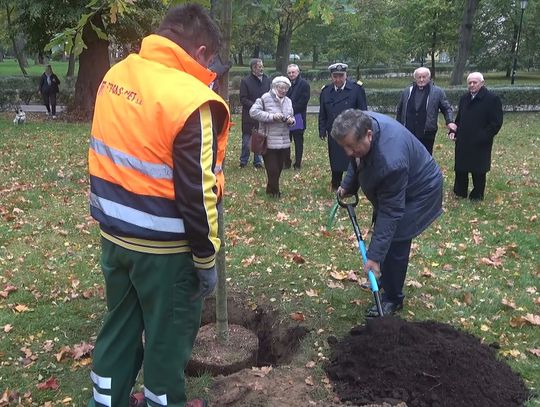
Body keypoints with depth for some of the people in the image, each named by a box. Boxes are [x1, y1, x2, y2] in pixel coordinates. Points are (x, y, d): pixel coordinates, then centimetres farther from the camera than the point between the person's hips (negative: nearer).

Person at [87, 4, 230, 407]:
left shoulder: (116, 74, 2)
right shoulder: (191, 100, -22)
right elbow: (196, 194, -20)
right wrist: (206, 259, -11)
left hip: (113, 233, 8)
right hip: (163, 246, -7)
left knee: (120, 324, 24)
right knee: (169, 335, 14)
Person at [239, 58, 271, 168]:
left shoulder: (267, 80, 8)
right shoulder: (245, 81, -4)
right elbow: (243, 99, -7)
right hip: (249, 116, -3)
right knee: (246, 140, 3)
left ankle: (258, 161, 18)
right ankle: (243, 161, 14)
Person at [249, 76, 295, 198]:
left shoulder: (288, 101, 12)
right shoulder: (265, 98, -8)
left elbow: (292, 117, 21)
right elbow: (253, 112, -16)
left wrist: (291, 120, -5)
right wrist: (272, 116, -21)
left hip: (284, 142, 6)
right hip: (269, 141, -6)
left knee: (279, 168, 13)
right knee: (272, 169, -3)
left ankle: (272, 190, 30)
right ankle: (274, 192, 16)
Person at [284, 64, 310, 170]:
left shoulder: (304, 84, -3)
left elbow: (303, 101, -10)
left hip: (298, 117, -5)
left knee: (298, 142, 3)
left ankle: (297, 164, 9)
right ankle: (286, 163, 16)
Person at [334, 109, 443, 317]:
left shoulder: (390, 161, -45)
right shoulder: (362, 123, -22)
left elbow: (390, 212, -37)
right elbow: (357, 159, 3)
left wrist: (374, 255, -34)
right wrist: (348, 185, -2)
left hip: (419, 190, -9)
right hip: (391, 188, 9)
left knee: (394, 243, -8)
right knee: (385, 235, 18)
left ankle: (392, 299, 11)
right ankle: (386, 282, 39)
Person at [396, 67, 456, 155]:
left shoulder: (438, 92, 1)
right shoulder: (407, 91, 9)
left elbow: (446, 108, 3)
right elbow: (399, 110, 15)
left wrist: (449, 121, -14)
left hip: (426, 135, -2)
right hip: (407, 134, 2)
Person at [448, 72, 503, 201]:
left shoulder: (492, 98, -10)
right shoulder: (464, 98, 10)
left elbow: (496, 122, -12)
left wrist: (483, 137, -17)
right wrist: (453, 131, 4)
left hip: (480, 143, -5)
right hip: (463, 142, 6)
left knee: (478, 171, 6)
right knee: (460, 168, 12)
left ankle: (477, 196, 20)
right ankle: (460, 192, 27)